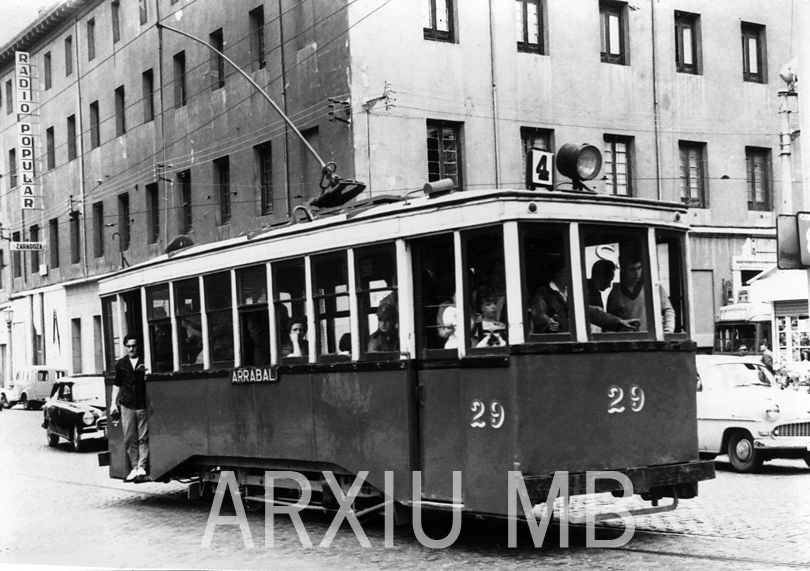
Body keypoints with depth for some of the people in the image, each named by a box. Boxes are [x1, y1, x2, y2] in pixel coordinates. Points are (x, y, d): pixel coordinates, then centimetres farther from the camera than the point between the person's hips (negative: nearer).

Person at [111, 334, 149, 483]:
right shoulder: (121, 363, 10)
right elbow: (117, 384, 18)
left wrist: (146, 374, -15)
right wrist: (114, 403, 13)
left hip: (143, 405, -2)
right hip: (126, 405, 2)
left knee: (143, 438, -5)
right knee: (129, 439, 2)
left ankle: (142, 468, -5)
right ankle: (135, 468, 8)